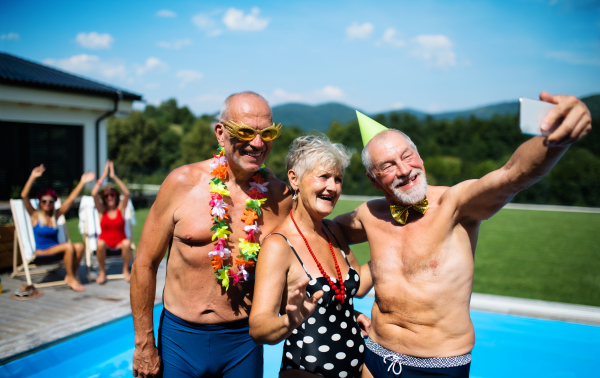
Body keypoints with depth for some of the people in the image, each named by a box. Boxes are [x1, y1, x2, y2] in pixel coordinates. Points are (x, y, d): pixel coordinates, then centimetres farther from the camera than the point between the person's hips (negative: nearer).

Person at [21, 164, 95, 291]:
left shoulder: (56, 215, 8)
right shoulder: (35, 216, -1)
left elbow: (71, 199, 5)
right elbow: (24, 196, -14)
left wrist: (82, 182, 0)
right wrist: (32, 177, -22)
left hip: (55, 250, 4)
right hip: (40, 253, -4)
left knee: (79, 246, -24)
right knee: (69, 246, -29)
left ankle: (72, 275, -10)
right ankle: (71, 278, -17)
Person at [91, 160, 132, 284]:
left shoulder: (121, 209, -2)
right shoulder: (102, 210, -1)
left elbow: (127, 193, -18)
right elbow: (94, 193, -17)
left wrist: (114, 176, -20)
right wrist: (104, 175, -17)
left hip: (120, 241, 0)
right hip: (106, 241, 1)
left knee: (127, 243, -34)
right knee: (100, 244, -34)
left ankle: (125, 270, -11)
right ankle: (102, 272, -12)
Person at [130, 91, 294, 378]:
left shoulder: (279, 197, -6)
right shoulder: (182, 182, -10)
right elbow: (145, 264, -4)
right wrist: (144, 344, -1)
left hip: (243, 342, 1)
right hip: (180, 336, 0)